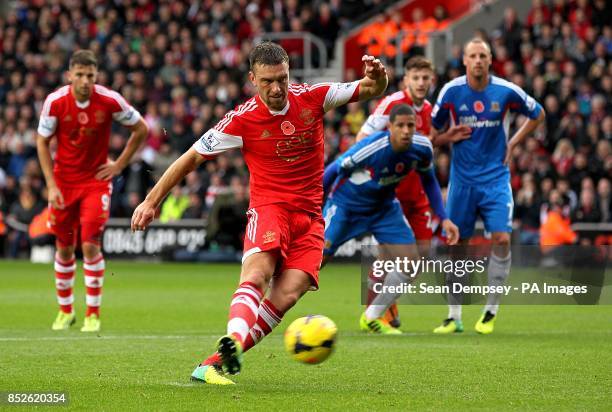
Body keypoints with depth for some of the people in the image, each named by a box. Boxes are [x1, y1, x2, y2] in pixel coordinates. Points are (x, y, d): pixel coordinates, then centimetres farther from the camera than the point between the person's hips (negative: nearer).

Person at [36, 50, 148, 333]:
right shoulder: (55, 102, -13)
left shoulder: (110, 101, -14)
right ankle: (65, 311, 25)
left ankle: (93, 314, -2)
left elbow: (141, 130, 1)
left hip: (96, 180, -1)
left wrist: (119, 165, -2)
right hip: (64, 181, 2)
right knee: (64, 248, 8)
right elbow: (42, 142, -2)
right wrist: (51, 185, -8)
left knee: (91, 245, -12)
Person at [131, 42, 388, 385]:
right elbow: (193, 157, 2)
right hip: (268, 206, -2)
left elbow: (371, 90, 4)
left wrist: (377, 77, -21)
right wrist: (152, 201, 2)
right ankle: (233, 340, -57)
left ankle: (217, 362, -19)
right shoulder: (243, 119, -7)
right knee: (257, 274, -32)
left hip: (310, 217, 2)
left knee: (287, 295, -19)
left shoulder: (312, 98, -1)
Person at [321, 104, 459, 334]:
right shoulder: (371, 148, -33)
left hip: (384, 207, 5)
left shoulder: (422, 149, -18)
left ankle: (372, 318, 11)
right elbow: (333, 171, -19)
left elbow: (428, 180, 4)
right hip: (346, 204, -5)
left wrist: (444, 219, -2)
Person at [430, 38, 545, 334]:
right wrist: (451, 137, -13)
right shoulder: (451, 91, -4)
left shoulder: (506, 91, -6)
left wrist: (512, 144, 3)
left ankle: (491, 311, 2)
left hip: (495, 176, -1)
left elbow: (537, 114, 12)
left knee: (501, 238, -14)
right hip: (462, 179, 1)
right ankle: (454, 317, 12)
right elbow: (432, 134, 8)